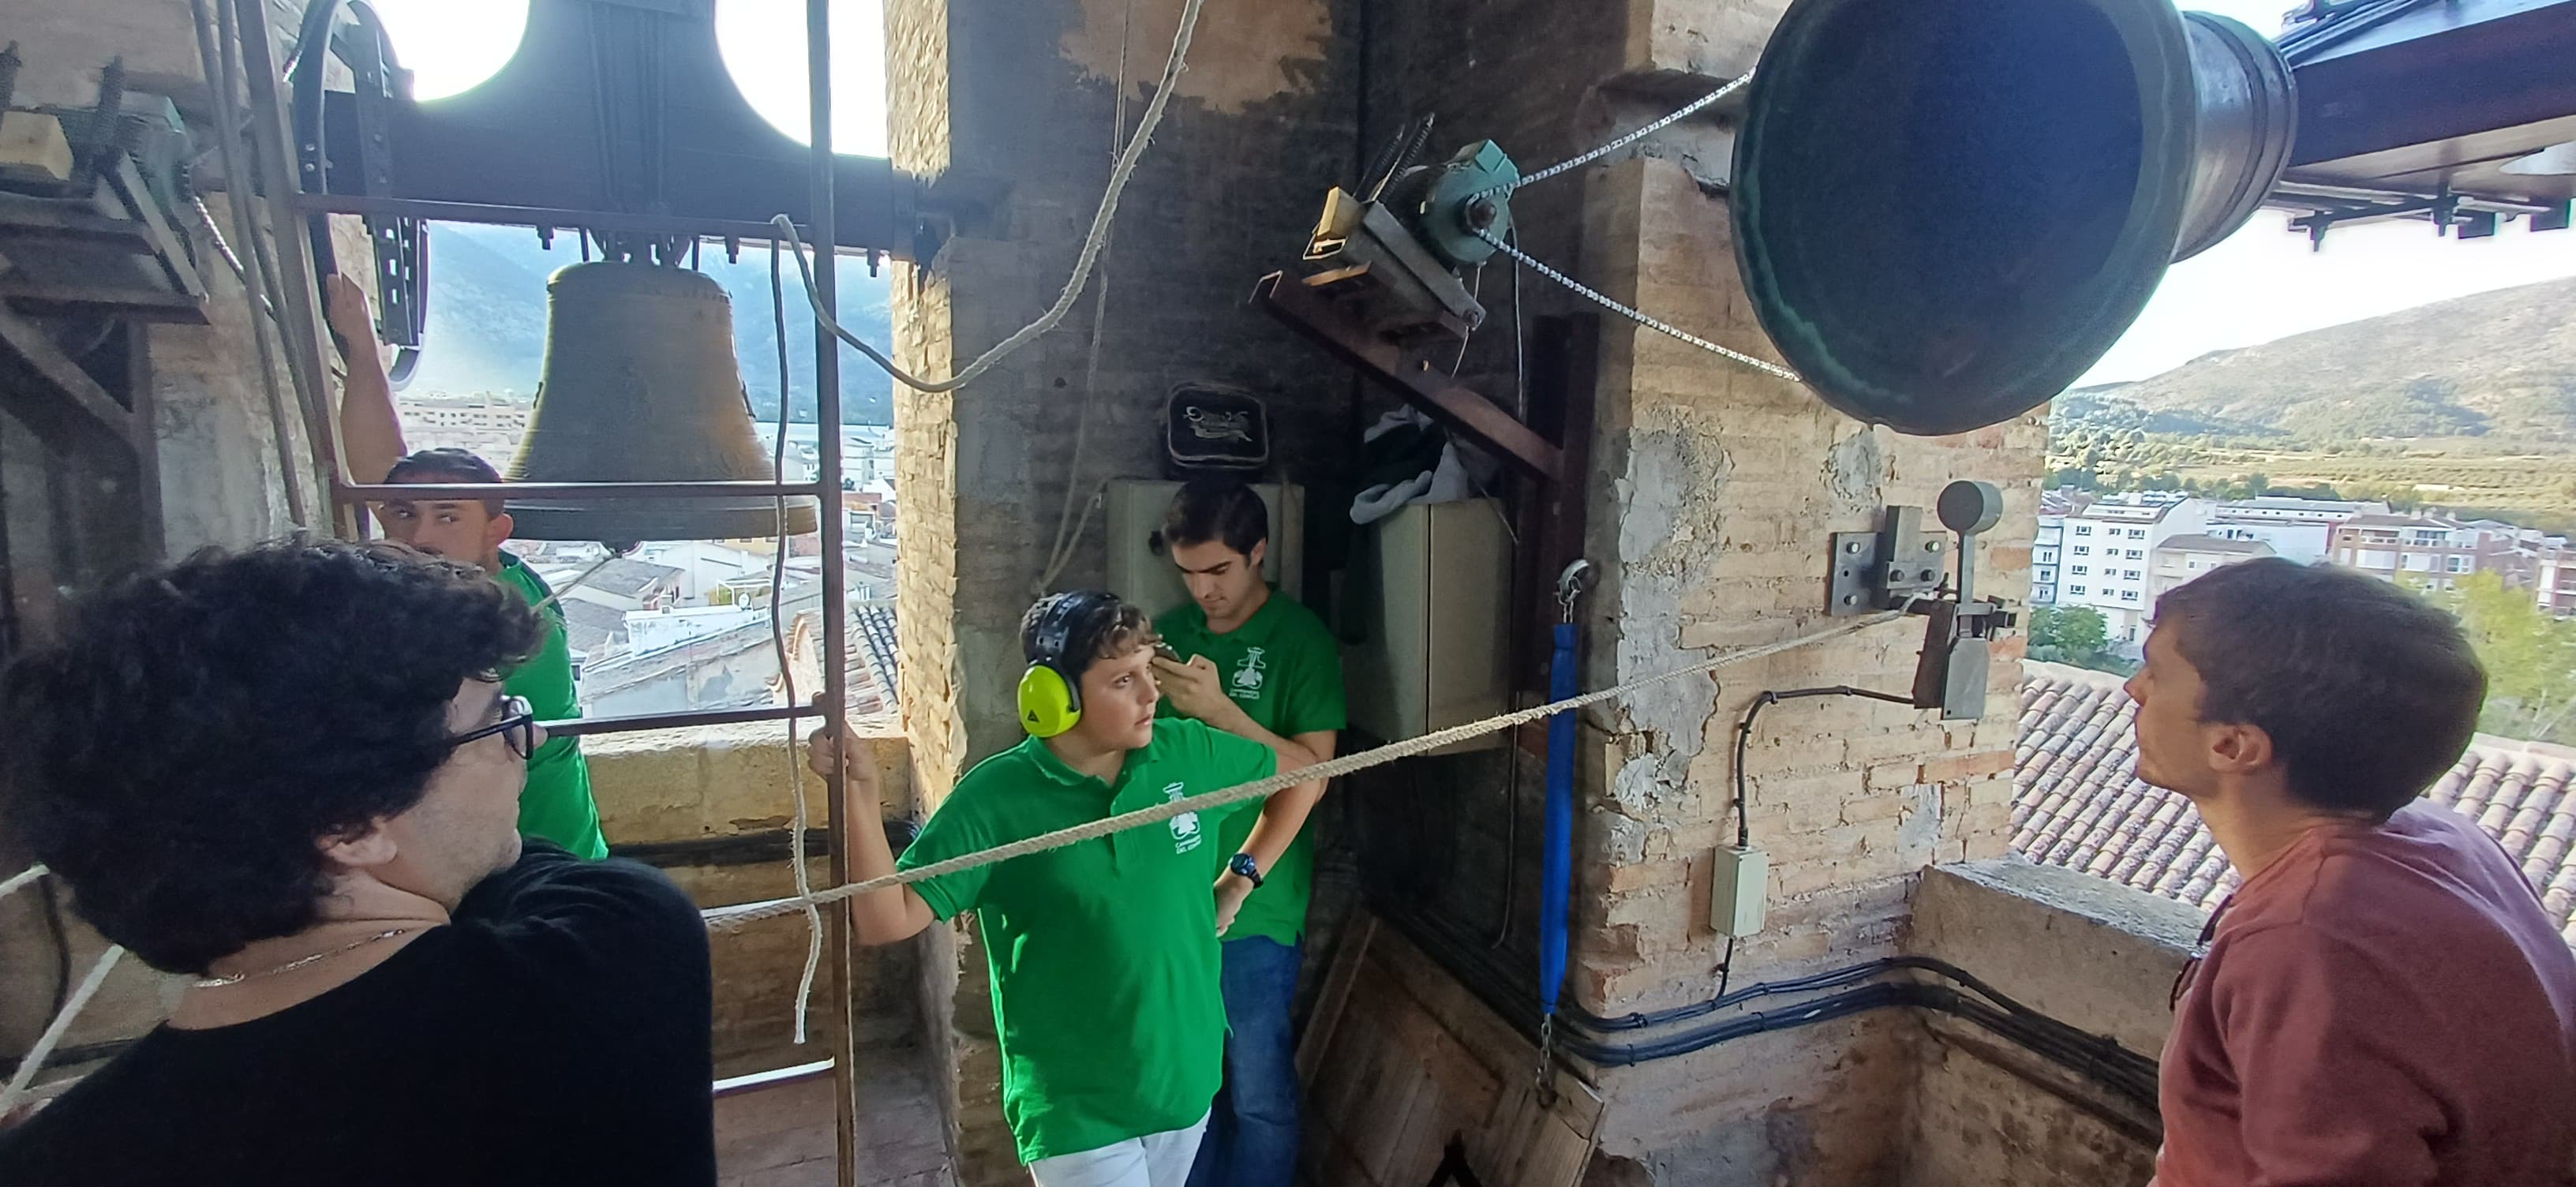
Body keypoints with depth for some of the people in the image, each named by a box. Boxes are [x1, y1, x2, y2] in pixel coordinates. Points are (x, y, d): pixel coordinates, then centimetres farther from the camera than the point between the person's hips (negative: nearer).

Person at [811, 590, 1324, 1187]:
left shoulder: (1188, 753, -9)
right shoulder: (997, 800, -18)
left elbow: (1303, 774, 6)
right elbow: (885, 922, -23)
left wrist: (1242, 879, 1)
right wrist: (858, 798, -35)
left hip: (1187, 1081, 5)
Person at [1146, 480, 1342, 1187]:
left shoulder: (1302, 640, -11)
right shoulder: (1173, 630, 5)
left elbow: (1313, 772, -16)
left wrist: (1219, 710, -26)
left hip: (1256, 904, -5)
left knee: (1258, 1093, 7)